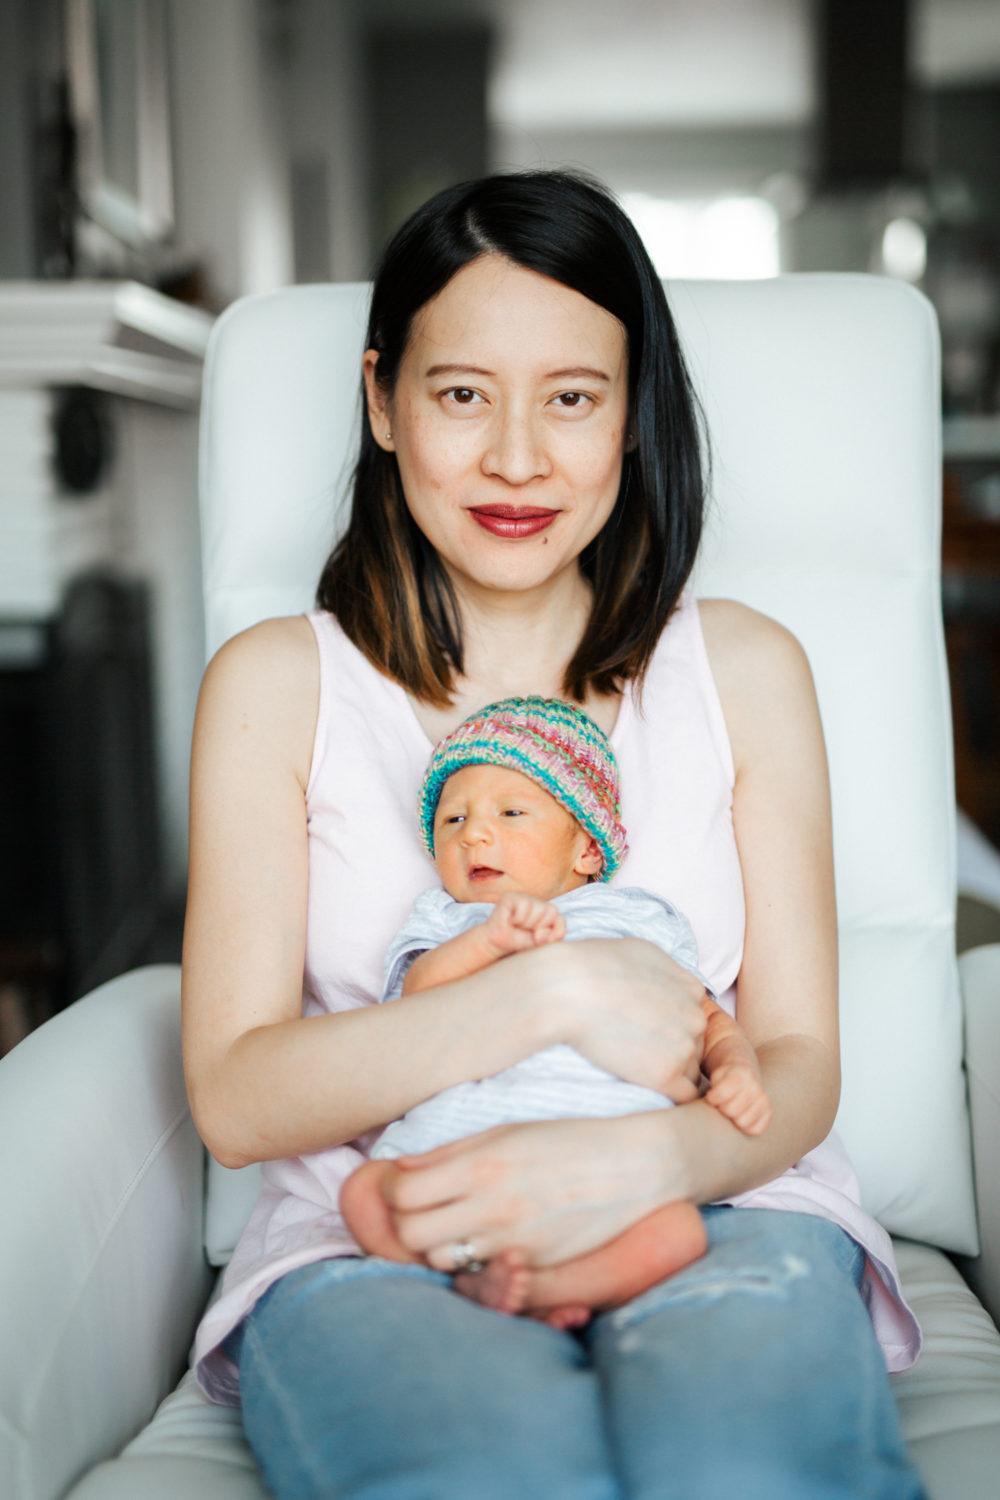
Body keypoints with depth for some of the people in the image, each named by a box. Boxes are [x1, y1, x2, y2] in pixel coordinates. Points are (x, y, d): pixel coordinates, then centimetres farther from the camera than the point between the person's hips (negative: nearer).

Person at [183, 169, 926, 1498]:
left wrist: (641, 1164, -18)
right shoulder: (276, 683, 6)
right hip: (375, 1238, -1)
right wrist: (552, 996, -14)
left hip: (714, 1210, 2)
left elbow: (798, 1063, 6)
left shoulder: (746, 668, 11)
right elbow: (232, 1099, -2)